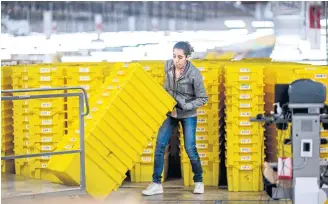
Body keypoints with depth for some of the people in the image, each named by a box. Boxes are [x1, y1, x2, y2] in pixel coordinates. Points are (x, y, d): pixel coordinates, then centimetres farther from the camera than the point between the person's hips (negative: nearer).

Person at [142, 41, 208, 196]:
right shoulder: (168, 66, -9)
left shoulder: (194, 74, -22)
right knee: (160, 145, -3)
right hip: (170, 112, 4)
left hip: (188, 115, -4)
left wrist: (184, 106, -23)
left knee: (190, 149, -4)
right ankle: (156, 183, 2)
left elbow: (203, 99, -16)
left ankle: (199, 181, 18)